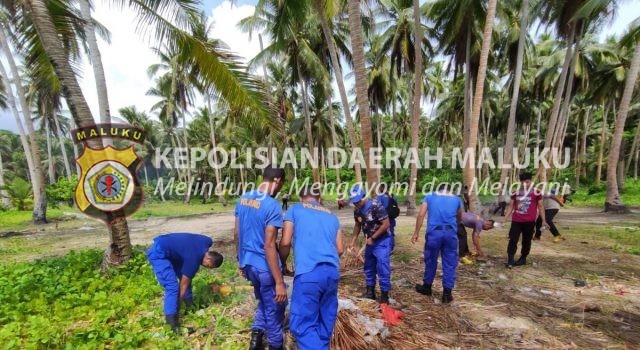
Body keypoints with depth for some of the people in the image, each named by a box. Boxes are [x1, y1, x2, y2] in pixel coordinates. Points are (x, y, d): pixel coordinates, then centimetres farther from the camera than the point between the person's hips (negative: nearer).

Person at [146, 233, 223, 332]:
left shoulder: (207, 242, -6)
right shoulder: (193, 259, -25)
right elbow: (184, 285, -14)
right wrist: (178, 303, -3)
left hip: (166, 249, 10)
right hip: (158, 254, -10)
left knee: (185, 275, 14)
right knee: (172, 287, -17)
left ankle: (190, 305, 26)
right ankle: (172, 322, -15)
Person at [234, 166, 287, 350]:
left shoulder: (243, 199, 1)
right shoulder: (272, 206, -22)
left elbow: (236, 233, 8)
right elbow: (269, 246, -25)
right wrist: (279, 282, -20)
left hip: (248, 263, 7)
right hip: (264, 266, -7)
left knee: (264, 301, 28)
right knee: (274, 309, 14)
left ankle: (256, 333, 24)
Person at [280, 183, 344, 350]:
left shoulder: (295, 209, 9)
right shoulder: (332, 216, 21)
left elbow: (285, 243, 3)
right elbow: (340, 249, 18)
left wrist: (282, 264, 20)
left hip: (308, 273, -5)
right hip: (332, 272, 6)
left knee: (303, 323, 0)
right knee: (325, 320, 19)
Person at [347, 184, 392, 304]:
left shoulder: (376, 206, -24)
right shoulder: (357, 210, -3)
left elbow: (386, 224, -22)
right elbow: (358, 225, 12)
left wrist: (372, 238, -18)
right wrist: (353, 241, 5)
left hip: (382, 242, -7)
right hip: (370, 242, 7)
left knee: (382, 269, -6)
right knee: (369, 268, 15)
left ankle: (384, 295, 7)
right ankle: (370, 291, 29)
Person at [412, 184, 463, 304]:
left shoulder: (429, 197, 11)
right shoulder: (456, 199, 17)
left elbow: (421, 215, -1)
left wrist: (415, 233, 1)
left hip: (434, 232, -1)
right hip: (451, 233, 1)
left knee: (431, 261, 14)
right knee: (450, 264, 10)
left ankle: (427, 287, 30)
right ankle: (447, 293, 14)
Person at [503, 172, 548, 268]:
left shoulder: (536, 192, 0)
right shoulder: (516, 192, 7)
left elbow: (540, 207, 4)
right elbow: (511, 206, 12)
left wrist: (543, 220, 1)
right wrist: (505, 219, 6)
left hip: (529, 221, -2)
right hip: (516, 221, 2)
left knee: (526, 241, 9)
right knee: (513, 240, -4)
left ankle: (523, 259, 23)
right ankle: (510, 260, -3)